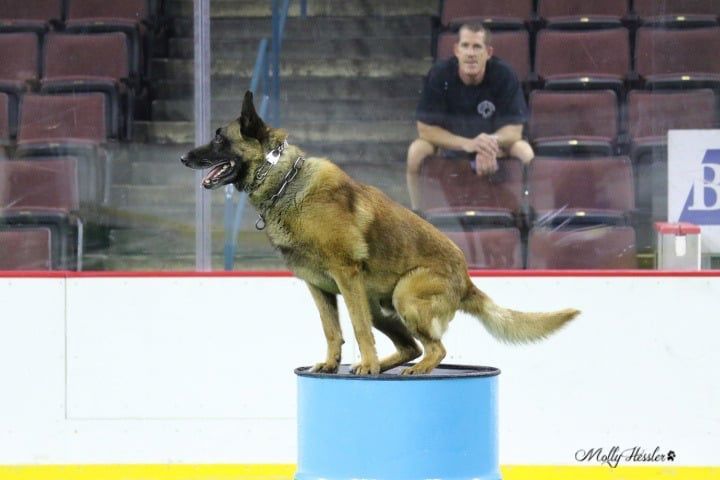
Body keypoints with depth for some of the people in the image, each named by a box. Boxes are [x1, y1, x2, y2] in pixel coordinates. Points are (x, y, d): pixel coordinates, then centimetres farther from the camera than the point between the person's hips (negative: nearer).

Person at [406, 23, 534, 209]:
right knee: (416, 152, -30)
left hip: (493, 143, 0)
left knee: (525, 153, -29)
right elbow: (425, 129, -23)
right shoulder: (439, 75, -23)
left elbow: (514, 129, -20)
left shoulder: (504, 75, -22)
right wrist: (467, 144, -39)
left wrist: (490, 143, -44)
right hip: (450, 144, 0)